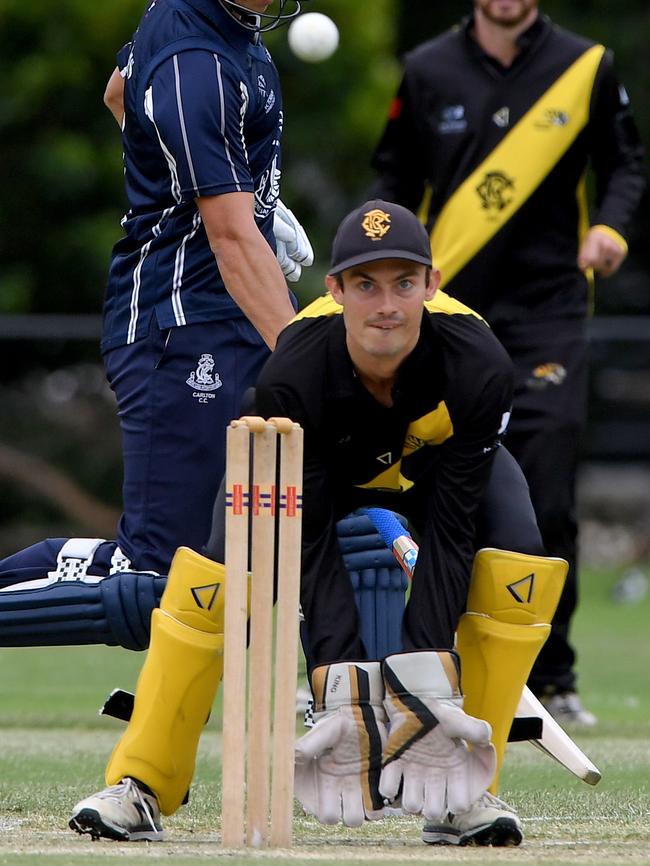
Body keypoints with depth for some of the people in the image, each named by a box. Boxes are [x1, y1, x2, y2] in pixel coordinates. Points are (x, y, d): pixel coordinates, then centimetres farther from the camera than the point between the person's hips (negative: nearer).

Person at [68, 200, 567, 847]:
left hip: (440, 462, 1)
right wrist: (342, 686, -41)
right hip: (320, 467, -1)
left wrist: (427, 680, -39)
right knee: (217, 571, -24)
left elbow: (448, 533, -32)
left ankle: (466, 787, -17)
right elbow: (311, 542, -32)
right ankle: (140, 789, -13)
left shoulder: (478, 368, -36)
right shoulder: (292, 378, -37)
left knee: (518, 562, -27)